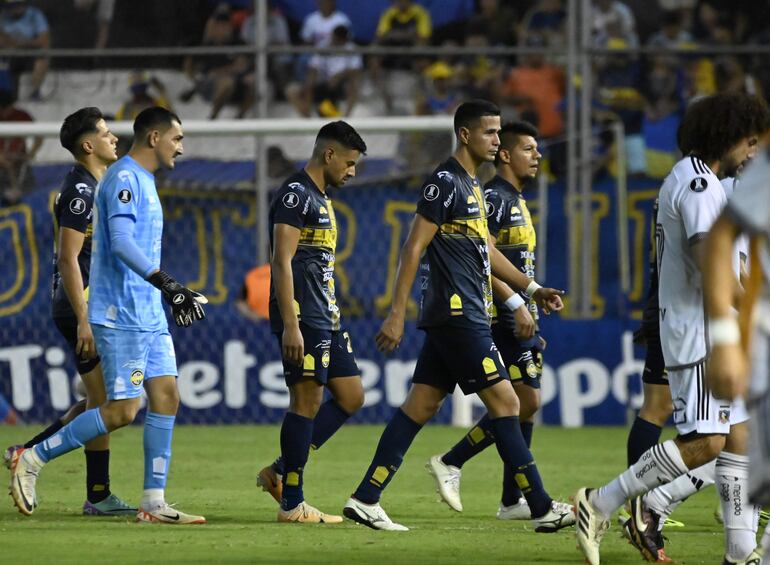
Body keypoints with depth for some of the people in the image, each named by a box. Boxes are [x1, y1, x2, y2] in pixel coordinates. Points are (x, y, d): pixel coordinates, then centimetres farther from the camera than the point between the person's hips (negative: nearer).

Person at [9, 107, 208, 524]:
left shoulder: (143, 181, 18)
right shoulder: (124, 178, -13)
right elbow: (121, 243, -24)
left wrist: (174, 295, 26)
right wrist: (167, 285, -29)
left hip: (149, 316, 10)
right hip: (121, 314, -10)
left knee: (166, 396, 3)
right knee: (123, 410, -10)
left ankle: (154, 502, 4)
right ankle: (31, 459, 0)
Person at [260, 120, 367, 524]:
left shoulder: (320, 199, 20)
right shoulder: (296, 194, -12)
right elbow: (282, 262, -18)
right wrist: (290, 326, -23)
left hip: (326, 319, 10)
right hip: (302, 318, -10)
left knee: (350, 398, 9)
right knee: (307, 402, -7)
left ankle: (280, 472, 14)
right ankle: (292, 504, -2)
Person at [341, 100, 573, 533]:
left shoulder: (473, 185, 18)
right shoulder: (446, 181, -12)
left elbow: (486, 251, 27)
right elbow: (414, 249, -15)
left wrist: (532, 288, 20)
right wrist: (397, 315, -18)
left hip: (451, 317, 10)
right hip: (458, 314, -10)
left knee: (422, 405, 8)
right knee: (505, 402, -8)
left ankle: (366, 500, 9)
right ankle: (542, 508, -6)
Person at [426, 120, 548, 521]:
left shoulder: (517, 201, 20)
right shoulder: (493, 197, -12)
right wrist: (517, 303, -24)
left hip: (520, 318, 10)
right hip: (503, 317, -10)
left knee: (525, 404, 6)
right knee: (525, 402, -13)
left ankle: (513, 501, 7)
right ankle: (450, 463, -4)